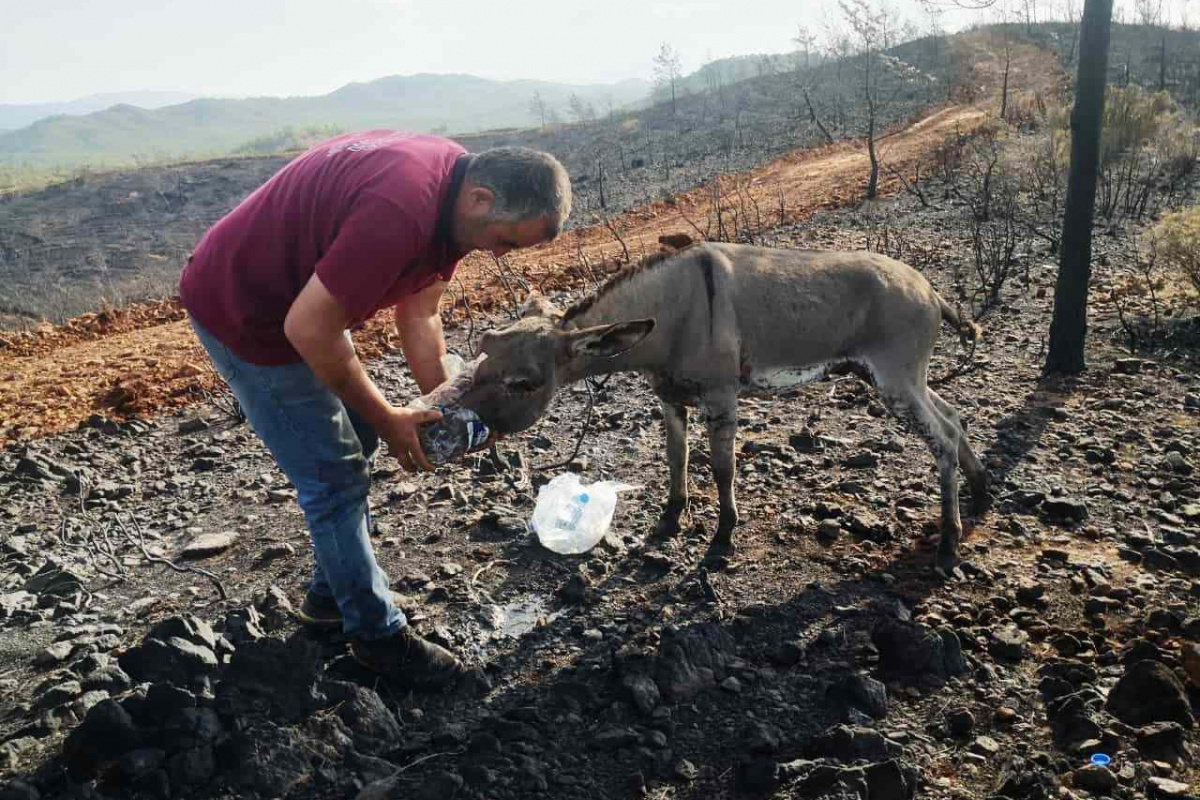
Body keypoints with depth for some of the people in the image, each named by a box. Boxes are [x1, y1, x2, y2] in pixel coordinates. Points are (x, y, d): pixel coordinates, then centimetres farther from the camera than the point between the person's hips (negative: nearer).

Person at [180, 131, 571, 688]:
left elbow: (418, 314, 2)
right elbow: (308, 329, -30)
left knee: (354, 444, 15)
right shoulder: (400, 212, -36)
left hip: (299, 296, 9)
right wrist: (387, 420, -19)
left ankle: (332, 593, 33)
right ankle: (376, 632, 14)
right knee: (334, 476, -4)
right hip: (242, 314, -9)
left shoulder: (454, 189, -5)